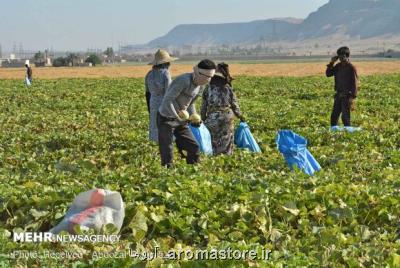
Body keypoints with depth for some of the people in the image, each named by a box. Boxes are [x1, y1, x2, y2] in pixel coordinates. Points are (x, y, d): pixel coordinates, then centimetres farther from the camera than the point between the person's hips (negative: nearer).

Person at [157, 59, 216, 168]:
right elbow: (167, 101, -28)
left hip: (181, 119, 8)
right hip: (166, 119, -8)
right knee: (167, 153, -6)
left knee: (193, 147, 7)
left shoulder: (201, 85, 0)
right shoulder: (184, 81, -27)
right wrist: (177, 117, -27)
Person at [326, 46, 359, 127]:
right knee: (334, 116, 10)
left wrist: (352, 97, -19)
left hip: (347, 96, -7)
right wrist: (331, 63, 1)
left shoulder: (351, 68, -11)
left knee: (345, 117, -9)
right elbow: (328, 74, 13)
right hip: (338, 95, 7)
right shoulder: (338, 66, 10)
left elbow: (354, 83, -14)